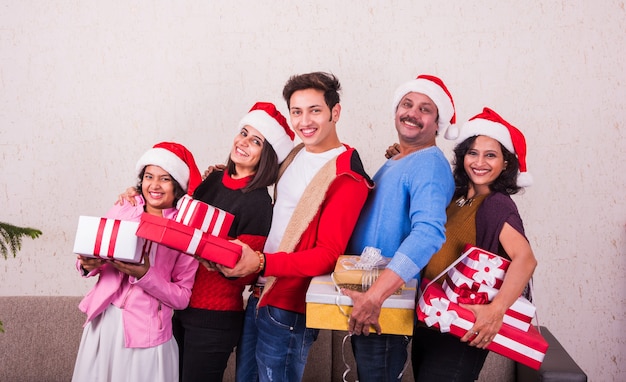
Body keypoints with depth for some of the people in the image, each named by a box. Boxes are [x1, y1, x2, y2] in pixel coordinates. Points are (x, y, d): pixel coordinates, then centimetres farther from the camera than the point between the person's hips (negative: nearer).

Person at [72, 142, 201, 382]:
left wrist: (145, 275, -21)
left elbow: (182, 297, -7)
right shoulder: (121, 212, 1)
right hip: (103, 321, 3)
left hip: (145, 332, -3)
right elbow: (92, 252, 8)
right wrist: (88, 265, -14)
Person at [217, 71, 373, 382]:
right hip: (258, 294, 8)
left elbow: (327, 255, -18)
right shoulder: (295, 155, 8)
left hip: (289, 309, -7)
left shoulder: (347, 178, -15)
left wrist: (261, 263, -29)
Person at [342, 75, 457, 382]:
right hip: (360, 296, 9)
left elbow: (428, 233, -30)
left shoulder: (429, 164, -15)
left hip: (386, 302, -9)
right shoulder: (392, 164, 15)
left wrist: (374, 297, -37)